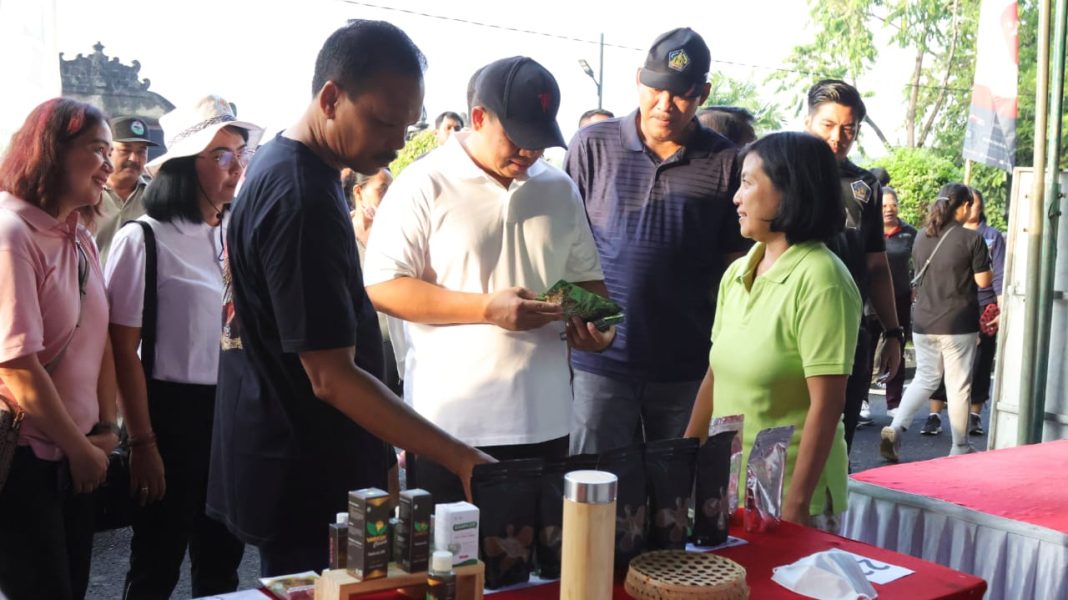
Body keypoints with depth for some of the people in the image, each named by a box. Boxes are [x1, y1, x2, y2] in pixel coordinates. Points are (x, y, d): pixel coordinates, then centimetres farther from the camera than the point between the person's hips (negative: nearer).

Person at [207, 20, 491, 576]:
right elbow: (332, 378, -26)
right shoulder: (303, 200, -24)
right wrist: (462, 459, -27)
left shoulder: (277, 163, 7)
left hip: (292, 467, 10)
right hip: (305, 486, -10)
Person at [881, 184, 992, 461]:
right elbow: (983, 281, -7)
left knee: (925, 378, 15)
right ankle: (960, 448, 16)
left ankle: (895, 429, -2)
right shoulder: (972, 238, -9)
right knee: (959, 385, 6)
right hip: (958, 324, -5)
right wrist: (984, 264, 11)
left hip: (923, 322, 5)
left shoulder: (921, 238, 6)